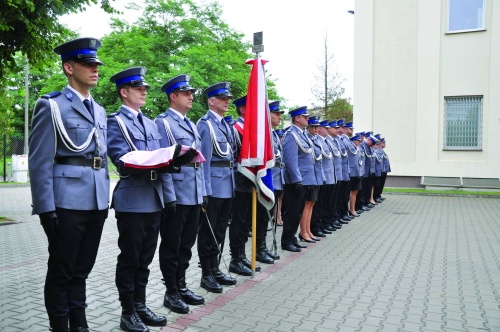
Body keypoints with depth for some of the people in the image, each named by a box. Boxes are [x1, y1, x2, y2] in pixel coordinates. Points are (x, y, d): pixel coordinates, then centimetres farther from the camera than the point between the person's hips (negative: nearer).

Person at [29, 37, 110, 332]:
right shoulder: (51, 105, -4)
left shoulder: (100, 110, 16)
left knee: (81, 270, 16)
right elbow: (40, 162, -9)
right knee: (61, 272, 7)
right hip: (67, 203, -6)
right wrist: (46, 208, -14)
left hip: (96, 203, 6)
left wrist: (105, 200, 14)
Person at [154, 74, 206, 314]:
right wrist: (168, 196, -18)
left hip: (195, 195, 8)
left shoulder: (191, 125, 17)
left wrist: (203, 192, 14)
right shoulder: (162, 122, -8)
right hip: (176, 195, -8)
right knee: (171, 246, 5)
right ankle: (171, 293, 17)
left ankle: (181, 286, 29)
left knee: (187, 244, 16)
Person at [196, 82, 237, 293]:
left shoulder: (226, 125, 15)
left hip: (227, 186, 8)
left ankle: (215, 269, 27)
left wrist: (232, 183, 16)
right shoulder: (205, 124, -10)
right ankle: (206, 275, 12)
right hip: (212, 186, -8)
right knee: (208, 231, 2)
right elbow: (204, 159, -15)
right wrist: (205, 189, -18)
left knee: (220, 230, 15)